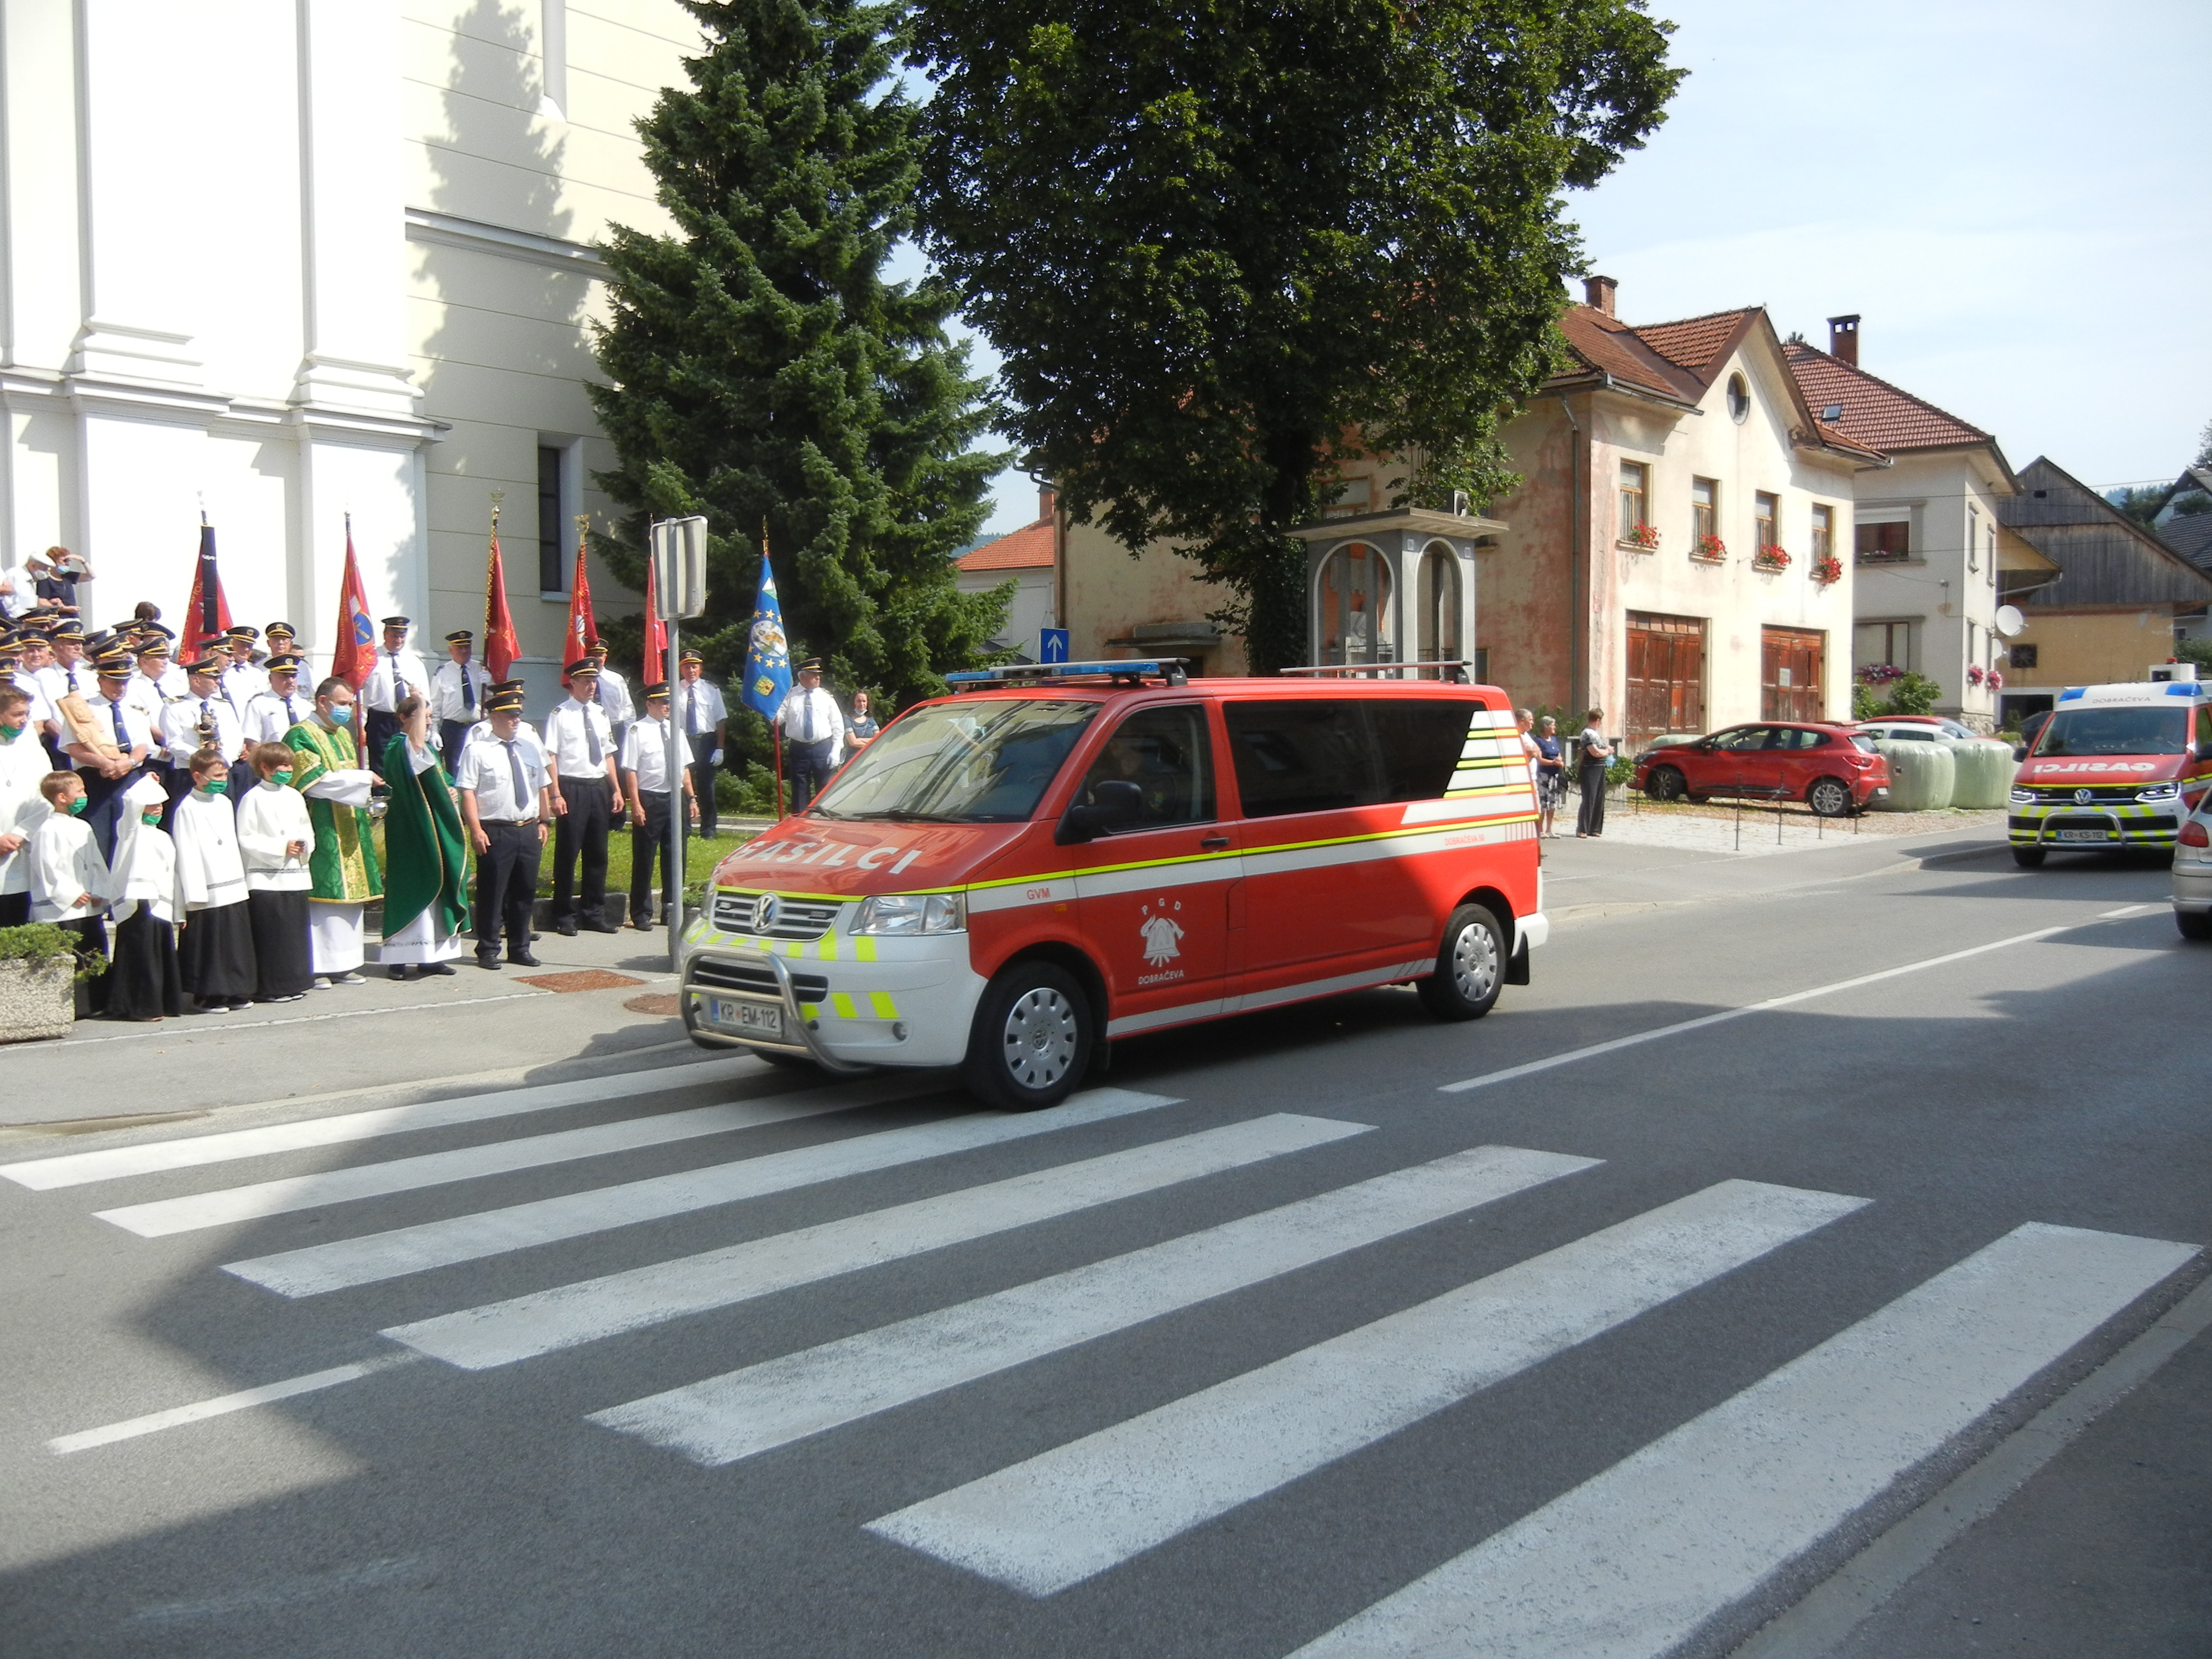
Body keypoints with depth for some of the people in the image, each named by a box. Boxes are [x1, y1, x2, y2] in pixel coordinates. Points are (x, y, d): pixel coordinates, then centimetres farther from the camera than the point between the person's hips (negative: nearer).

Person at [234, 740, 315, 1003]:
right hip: (266, 879, -5)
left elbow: (307, 831, 18)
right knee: (271, 934, -4)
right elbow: (246, 839, -9)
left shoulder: (294, 797, 11)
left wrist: (304, 846, -4)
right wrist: (281, 848, -14)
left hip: (296, 875, 6)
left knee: (296, 930, 8)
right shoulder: (254, 798, -5)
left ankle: (293, 982, 18)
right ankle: (269, 988, 3)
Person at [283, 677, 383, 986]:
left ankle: (342, 964, 12)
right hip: (320, 831, -8)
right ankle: (315, 967, -3)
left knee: (349, 894, 7)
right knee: (320, 895, -7)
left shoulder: (343, 735, 18)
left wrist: (364, 797, 9)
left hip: (347, 830, 8)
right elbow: (316, 782, -18)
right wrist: (363, 778, -15)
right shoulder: (300, 736, -8)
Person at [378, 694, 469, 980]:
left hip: (434, 828, 9)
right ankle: (398, 959, -2)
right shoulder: (397, 748, -12)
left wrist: (449, 792, 3)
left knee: (436, 889, 9)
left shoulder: (429, 748, 16)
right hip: (410, 831, -9)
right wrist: (421, 703, -30)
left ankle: (431, 956, 16)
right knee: (410, 889, -7)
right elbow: (416, 742, -37)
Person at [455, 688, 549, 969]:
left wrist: (543, 822, 12)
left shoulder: (528, 749, 14)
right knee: (492, 893, 0)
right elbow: (467, 792, -10)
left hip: (529, 830, 6)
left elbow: (543, 787, 19)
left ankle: (520, 949, 22)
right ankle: (488, 951, 10)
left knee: (525, 891, 11)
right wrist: (476, 829, -17)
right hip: (495, 832, -6)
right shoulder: (477, 750, -4)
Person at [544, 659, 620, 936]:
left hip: (599, 788, 6)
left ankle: (594, 913, 21)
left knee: (598, 853, 11)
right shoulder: (560, 715, -6)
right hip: (572, 788, -6)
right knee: (568, 853, 0)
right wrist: (556, 795, -16)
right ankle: (565, 917, 9)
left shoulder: (601, 714, 13)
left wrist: (616, 789, 12)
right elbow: (550, 756, -10)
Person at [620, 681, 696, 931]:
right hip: (649, 800, -6)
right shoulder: (638, 731, -7)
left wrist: (691, 798, 10)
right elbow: (630, 770, -11)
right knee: (644, 859, 1)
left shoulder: (675, 730, 12)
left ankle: (671, 909, 22)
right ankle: (639, 915, 10)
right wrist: (636, 805, -16)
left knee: (674, 857, 11)